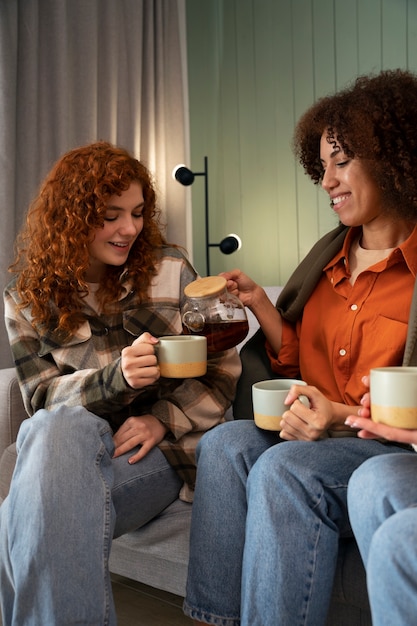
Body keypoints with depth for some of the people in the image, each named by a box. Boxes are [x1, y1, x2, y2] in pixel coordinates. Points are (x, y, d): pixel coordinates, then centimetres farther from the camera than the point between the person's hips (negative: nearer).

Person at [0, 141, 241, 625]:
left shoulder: (170, 269, 3)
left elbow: (222, 367, 3)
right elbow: (43, 395, -1)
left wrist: (164, 419, -14)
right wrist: (117, 378, -21)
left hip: (160, 448, -1)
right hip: (68, 444, 2)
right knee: (59, 428, -36)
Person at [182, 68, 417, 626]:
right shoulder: (330, 254, 11)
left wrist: (341, 416, -25)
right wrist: (258, 303, 4)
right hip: (318, 436, 6)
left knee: (285, 470, -30)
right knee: (226, 443, -19)